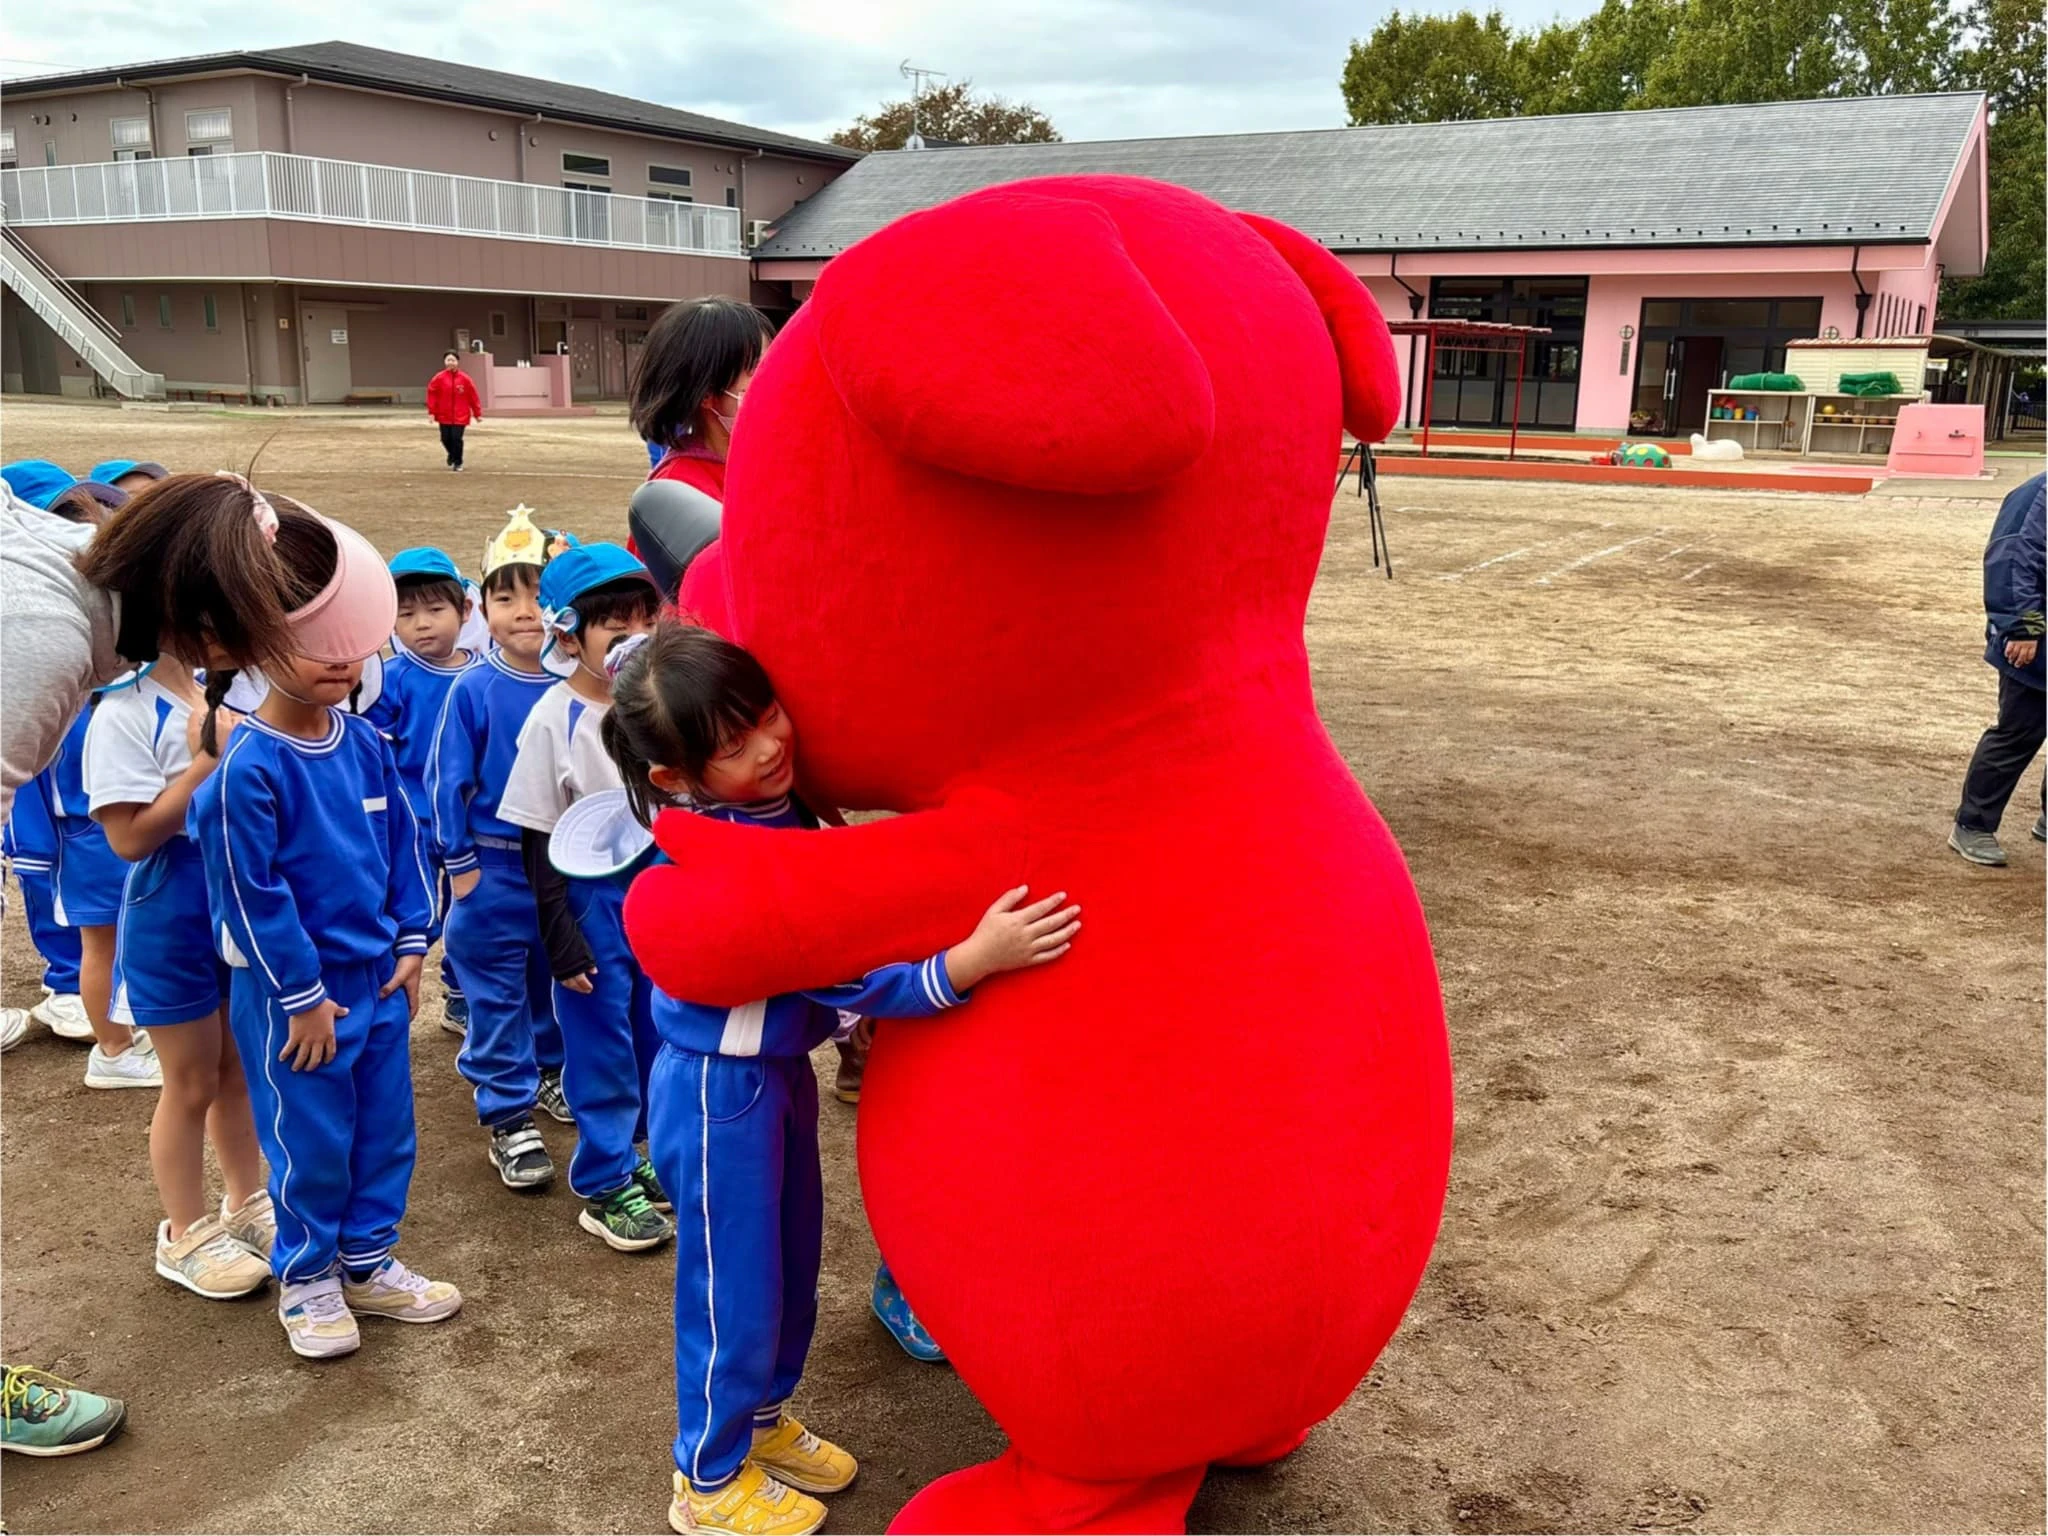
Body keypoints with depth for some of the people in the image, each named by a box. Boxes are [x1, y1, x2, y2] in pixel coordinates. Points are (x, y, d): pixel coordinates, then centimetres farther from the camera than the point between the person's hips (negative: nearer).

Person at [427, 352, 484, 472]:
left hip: (460, 416, -2)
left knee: (456, 438, -9)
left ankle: (457, 462, 8)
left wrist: (478, 414, 1)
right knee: (446, 439, 7)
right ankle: (452, 455, 38)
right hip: (444, 415, 2)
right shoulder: (439, 378, -3)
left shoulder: (464, 379, -4)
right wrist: (431, 412, -8)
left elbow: (473, 396, 0)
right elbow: (431, 394, -2)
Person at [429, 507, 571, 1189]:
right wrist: (459, 864, -6)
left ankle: (550, 1072, 40)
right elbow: (446, 780, -6)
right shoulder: (474, 690, -12)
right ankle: (508, 1115, 16)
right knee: (497, 993, 5)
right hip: (495, 869, -2)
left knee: (560, 979, 18)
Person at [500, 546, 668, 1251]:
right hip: (593, 899, -5)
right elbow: (540, 845, -11)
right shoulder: (554, 720, -14)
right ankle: (604, 1187, 20)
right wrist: (563, 944, -12)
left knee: (654, 1033, 15)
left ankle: (631, 1156, 35)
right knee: (600, 1045, 5)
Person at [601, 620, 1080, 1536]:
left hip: (776, 1068, 8)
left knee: (789, 1262, 24)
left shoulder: (770, 797, -7)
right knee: (735, 1288, 10)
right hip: (721, 1091, -8)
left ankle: (761, 1420, 47)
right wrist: (973, 960, -45)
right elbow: (846, 976, -35)